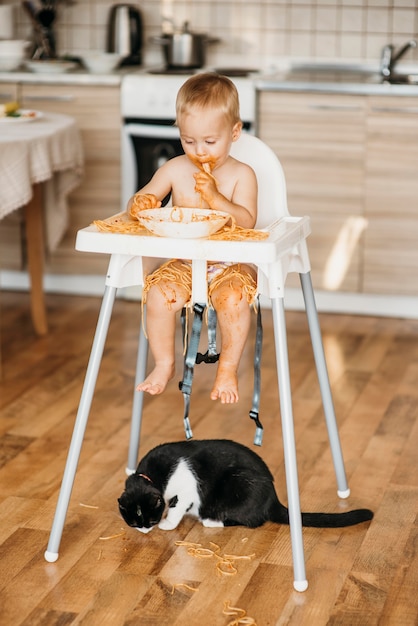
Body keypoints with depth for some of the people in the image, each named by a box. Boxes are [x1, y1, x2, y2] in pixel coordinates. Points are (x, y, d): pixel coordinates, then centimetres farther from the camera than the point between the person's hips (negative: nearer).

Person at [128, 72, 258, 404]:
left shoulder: (242, 174, -2)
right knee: (159, 294, -26)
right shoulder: (175, 170, 5)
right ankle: (164, 364, -2)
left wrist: (215, 197, -26)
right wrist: (140, 204, -17)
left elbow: (247, 222, -13)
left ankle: (228, 369, -8)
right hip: (184, 264, 2)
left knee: (234, 297, -32)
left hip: (230, 264, -2)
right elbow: (141, 200, 8)